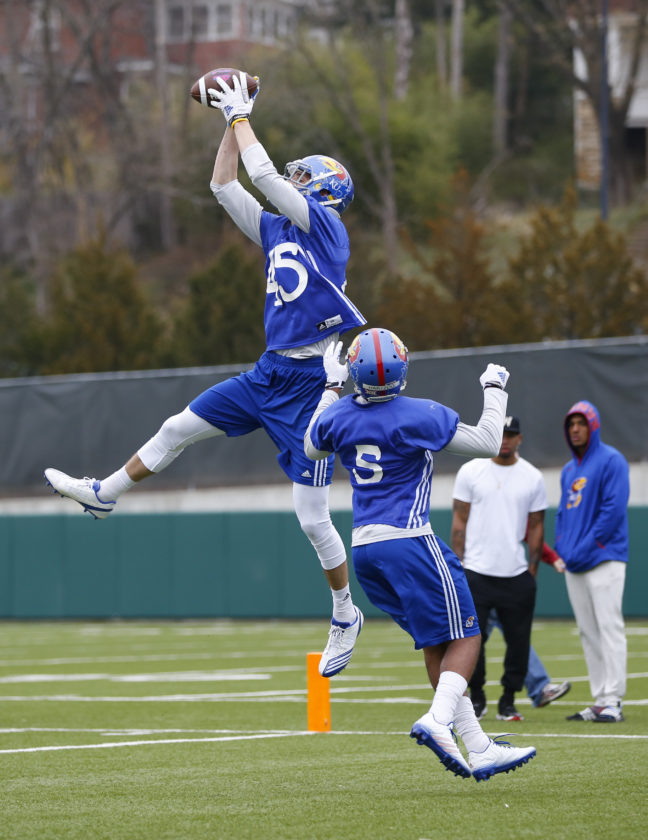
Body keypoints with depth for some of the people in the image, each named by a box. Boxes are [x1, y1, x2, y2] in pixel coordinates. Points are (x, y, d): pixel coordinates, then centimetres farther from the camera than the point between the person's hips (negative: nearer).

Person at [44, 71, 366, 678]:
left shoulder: (325, 224, -9)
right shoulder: (277, 231, 13)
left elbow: (262, 173, -14)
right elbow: (225, 185, 18)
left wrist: (241, 116, -2)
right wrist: (233, 123, 13)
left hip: (310, 383, -8)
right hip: (269, 373, 8)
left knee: (312, 516, -4)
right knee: (181, 427, 14)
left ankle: (345, 614, 11)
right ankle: (105, 493, 34)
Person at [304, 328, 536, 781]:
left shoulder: (338, 415, 2)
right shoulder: (420, 417, -13)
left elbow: (312, 448, 26)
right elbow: (488, 442, -4)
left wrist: (332, 387, 31)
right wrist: (495, 390, 11)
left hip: (364, 548, 7)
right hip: (409, 540, -7)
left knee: (436, 646, 10)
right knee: (464, 637, -1)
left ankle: (478, 748, 9)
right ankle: (438, 719, -25)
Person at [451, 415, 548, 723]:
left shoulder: (533, 477, 7)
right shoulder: (470, 471, 2)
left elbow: (536, 526, 10)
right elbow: (459, 521, 3)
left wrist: (533, 570, 4)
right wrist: (458, 565, -3)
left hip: (517, 575, 2)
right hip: (476, 573, -2)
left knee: (518, 640, 1)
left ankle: (508, 700, 14)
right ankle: (476, 697, 15)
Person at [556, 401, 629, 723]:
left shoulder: (611, 460, -5)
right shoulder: (568, 470, 20)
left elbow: (614, 509, -13)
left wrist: (586, 549, -16)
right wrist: (562, 549, 5)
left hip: (603, 559, -8)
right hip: (573, 564, 8)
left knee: (609, 628, -11)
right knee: (588, 633, 7)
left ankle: (613, 701, -13)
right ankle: (600, 700, 9)